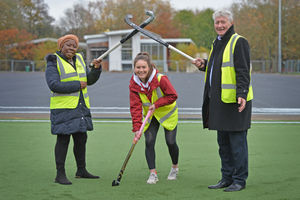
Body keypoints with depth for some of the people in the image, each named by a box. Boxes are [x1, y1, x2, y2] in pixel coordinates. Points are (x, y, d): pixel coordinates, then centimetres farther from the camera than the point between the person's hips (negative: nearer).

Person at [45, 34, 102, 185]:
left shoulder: (79, 60, 14)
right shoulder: (54, 62, -8)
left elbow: (90, 80, 14)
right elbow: (54, 85, -19)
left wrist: (96, 69, -6)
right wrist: (77, 85, -16)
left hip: (81, 107, 7)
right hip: (63, 107, -7)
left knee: (81, 138, 13)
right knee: (63, 139, -8)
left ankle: (81, 170, 26)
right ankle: (60, 174, -3)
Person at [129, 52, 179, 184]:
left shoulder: (161, 79, -29)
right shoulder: (133, 84, -18)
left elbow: (172, 96, -20)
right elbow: (135, 107, -19)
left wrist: (156, 104, -29)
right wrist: (137, 127, -27)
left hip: (168, 113, -3)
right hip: (149, 115, 3)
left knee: (170, 142, 0)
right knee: (149, 142, -10)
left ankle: (175, 168, 26)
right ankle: (153, 173, -5)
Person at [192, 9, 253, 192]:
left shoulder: (239, 42, -9)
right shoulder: (217, 43, 18)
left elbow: (243, 71, -16)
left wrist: (242, 95, -25)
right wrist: (204, 64, 12)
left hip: (236, 101, -9)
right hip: (219, 100, 9)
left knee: (237, 141, -4)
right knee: (223, 142, 14)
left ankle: (239, 180, 3)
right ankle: (227, 178, 22)